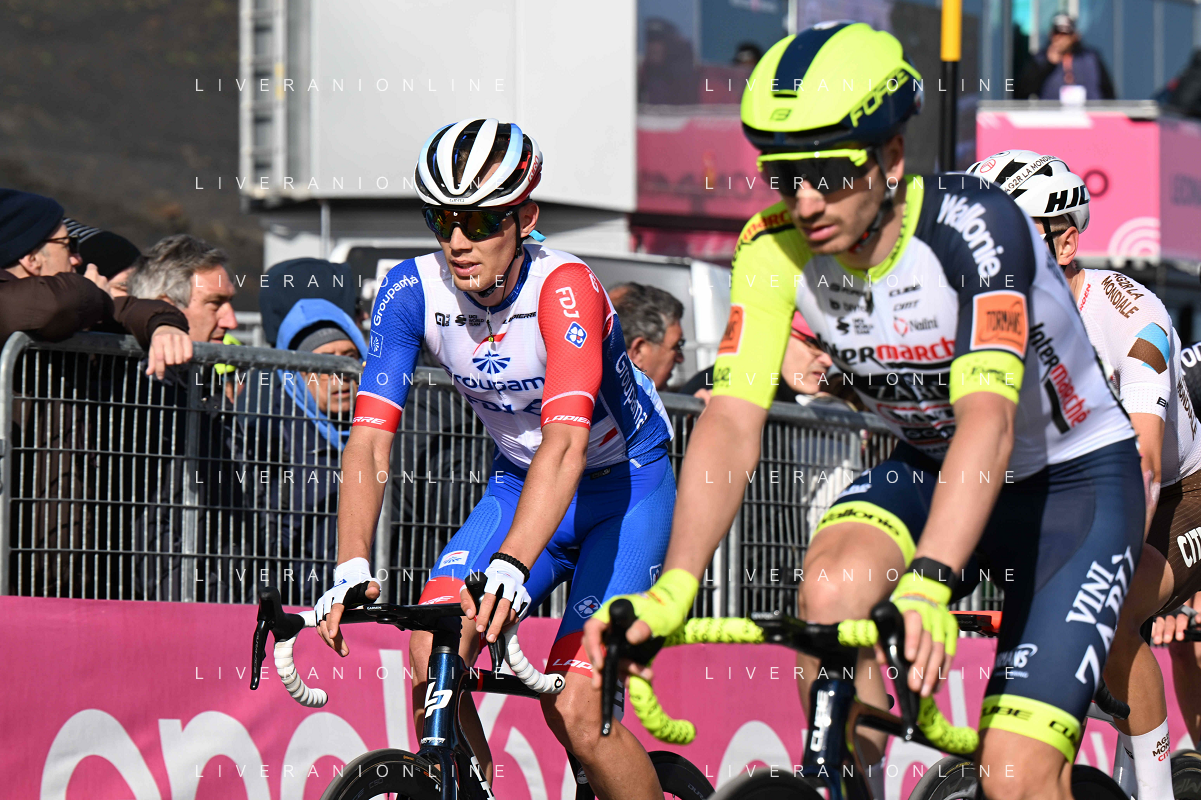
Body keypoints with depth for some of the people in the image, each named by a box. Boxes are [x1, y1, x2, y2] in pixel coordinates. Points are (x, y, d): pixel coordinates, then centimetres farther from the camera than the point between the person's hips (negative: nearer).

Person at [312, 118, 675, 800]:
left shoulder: (565, 286, -30)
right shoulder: (413, 289, -16)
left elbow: (566, 441, -43)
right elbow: (370, 438, -22)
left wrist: (511, 567, -57)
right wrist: (352, 568, -38)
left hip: (624, 486, -4)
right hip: (520, 483, 5)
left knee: (574, 711, -18)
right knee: (432, 658, -19)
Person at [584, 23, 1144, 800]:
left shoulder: (972, 224, -31)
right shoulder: (775, 251, -17)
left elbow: (987, 421, -43)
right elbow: (731, 423, -24)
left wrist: (928, 585, -58)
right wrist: (671, 590, -40)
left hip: (1073, 476, -4)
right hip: (928, 467, 4)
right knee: (829, 593, -29)